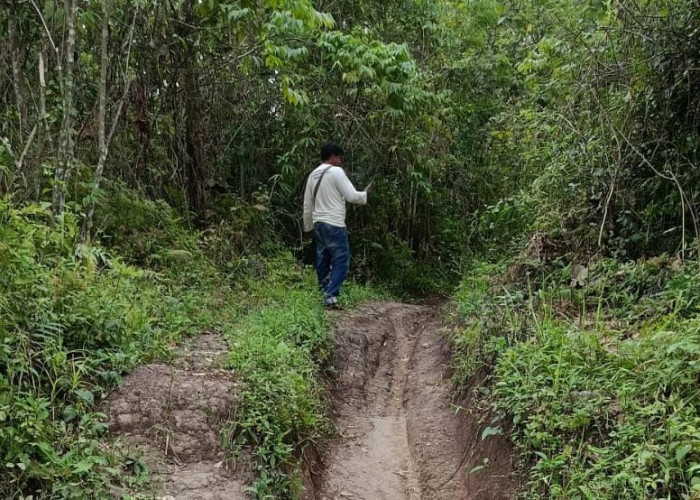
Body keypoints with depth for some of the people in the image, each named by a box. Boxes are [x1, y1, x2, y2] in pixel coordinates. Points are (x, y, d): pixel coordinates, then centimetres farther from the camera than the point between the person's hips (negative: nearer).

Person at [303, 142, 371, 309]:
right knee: (341, 260, -5)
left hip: (318, 224, 8)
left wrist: (308, 225, 24)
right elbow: (351, 196, -11)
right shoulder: (336, 172, -9)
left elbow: (307, 204, 17)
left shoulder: (313, 175, 13)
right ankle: (331, 295, -14)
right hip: (334, 224, -8)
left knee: (323, 261, 12)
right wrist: (364, 194, 9)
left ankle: (326, 293, 16)